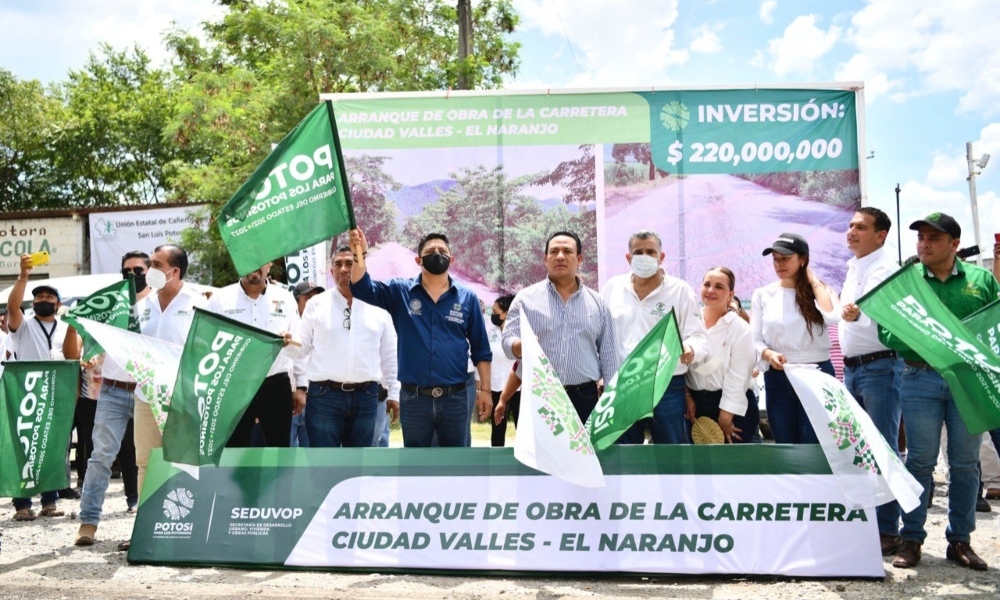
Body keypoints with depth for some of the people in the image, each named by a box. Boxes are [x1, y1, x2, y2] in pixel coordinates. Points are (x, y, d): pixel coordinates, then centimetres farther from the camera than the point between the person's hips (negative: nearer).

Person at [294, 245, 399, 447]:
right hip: (324, 395, -2)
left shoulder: (378, 307, 7)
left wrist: (393, 393, 9)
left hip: (366, 396, 2)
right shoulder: (316, 304, 4)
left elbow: (389, 355, 11)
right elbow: (302, 347, 5)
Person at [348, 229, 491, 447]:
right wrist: (360, 254, -26)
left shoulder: (467, 297, 3)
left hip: (455, 398, 0)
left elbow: (481, 350, 5)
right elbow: (362, 288, -9)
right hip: (413, 398, 0)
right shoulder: (401, 291, 4)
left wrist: (485, 389, 0)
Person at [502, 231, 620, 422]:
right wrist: (522, 346, -28)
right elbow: (508, 342, -4)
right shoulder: (526, 298, 4)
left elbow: (609, 356, 11)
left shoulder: (598, 303, 10)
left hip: (584, 398, 2)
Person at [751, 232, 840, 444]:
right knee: (784, 446, 9)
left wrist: (813, 280, -7)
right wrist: (768, 354, -19)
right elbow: (754, 339, 3)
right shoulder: (762, 295, 5)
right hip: (777, 378, 1)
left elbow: (832, 316, -19)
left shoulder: (820, 290, 3)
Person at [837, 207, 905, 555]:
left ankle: (888, 530, 2)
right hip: (853, 368, 9)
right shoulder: (853, 269, 16)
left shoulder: (883, 269, -12)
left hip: (879, 367, -9)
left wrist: (857, 314, -45)